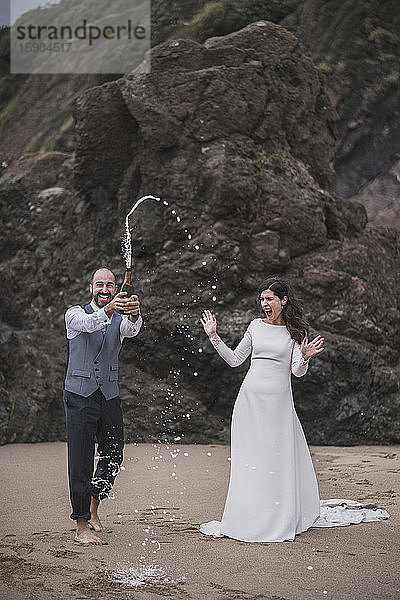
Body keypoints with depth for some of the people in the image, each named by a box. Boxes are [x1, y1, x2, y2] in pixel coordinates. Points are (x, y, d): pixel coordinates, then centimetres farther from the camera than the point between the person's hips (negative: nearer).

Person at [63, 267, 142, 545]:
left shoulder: (121, 318, 9)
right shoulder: (75, 314, 2)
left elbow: (131, 330, -16)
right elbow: (88, 324, -23)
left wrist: (134, 314, -40)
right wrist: (109, 309, -44)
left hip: (110, 396, 4)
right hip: (80, 395, -4)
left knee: (114, 456, 8)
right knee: (81, 460, -6)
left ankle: (93, 509, 32)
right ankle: (82, 527, -3)